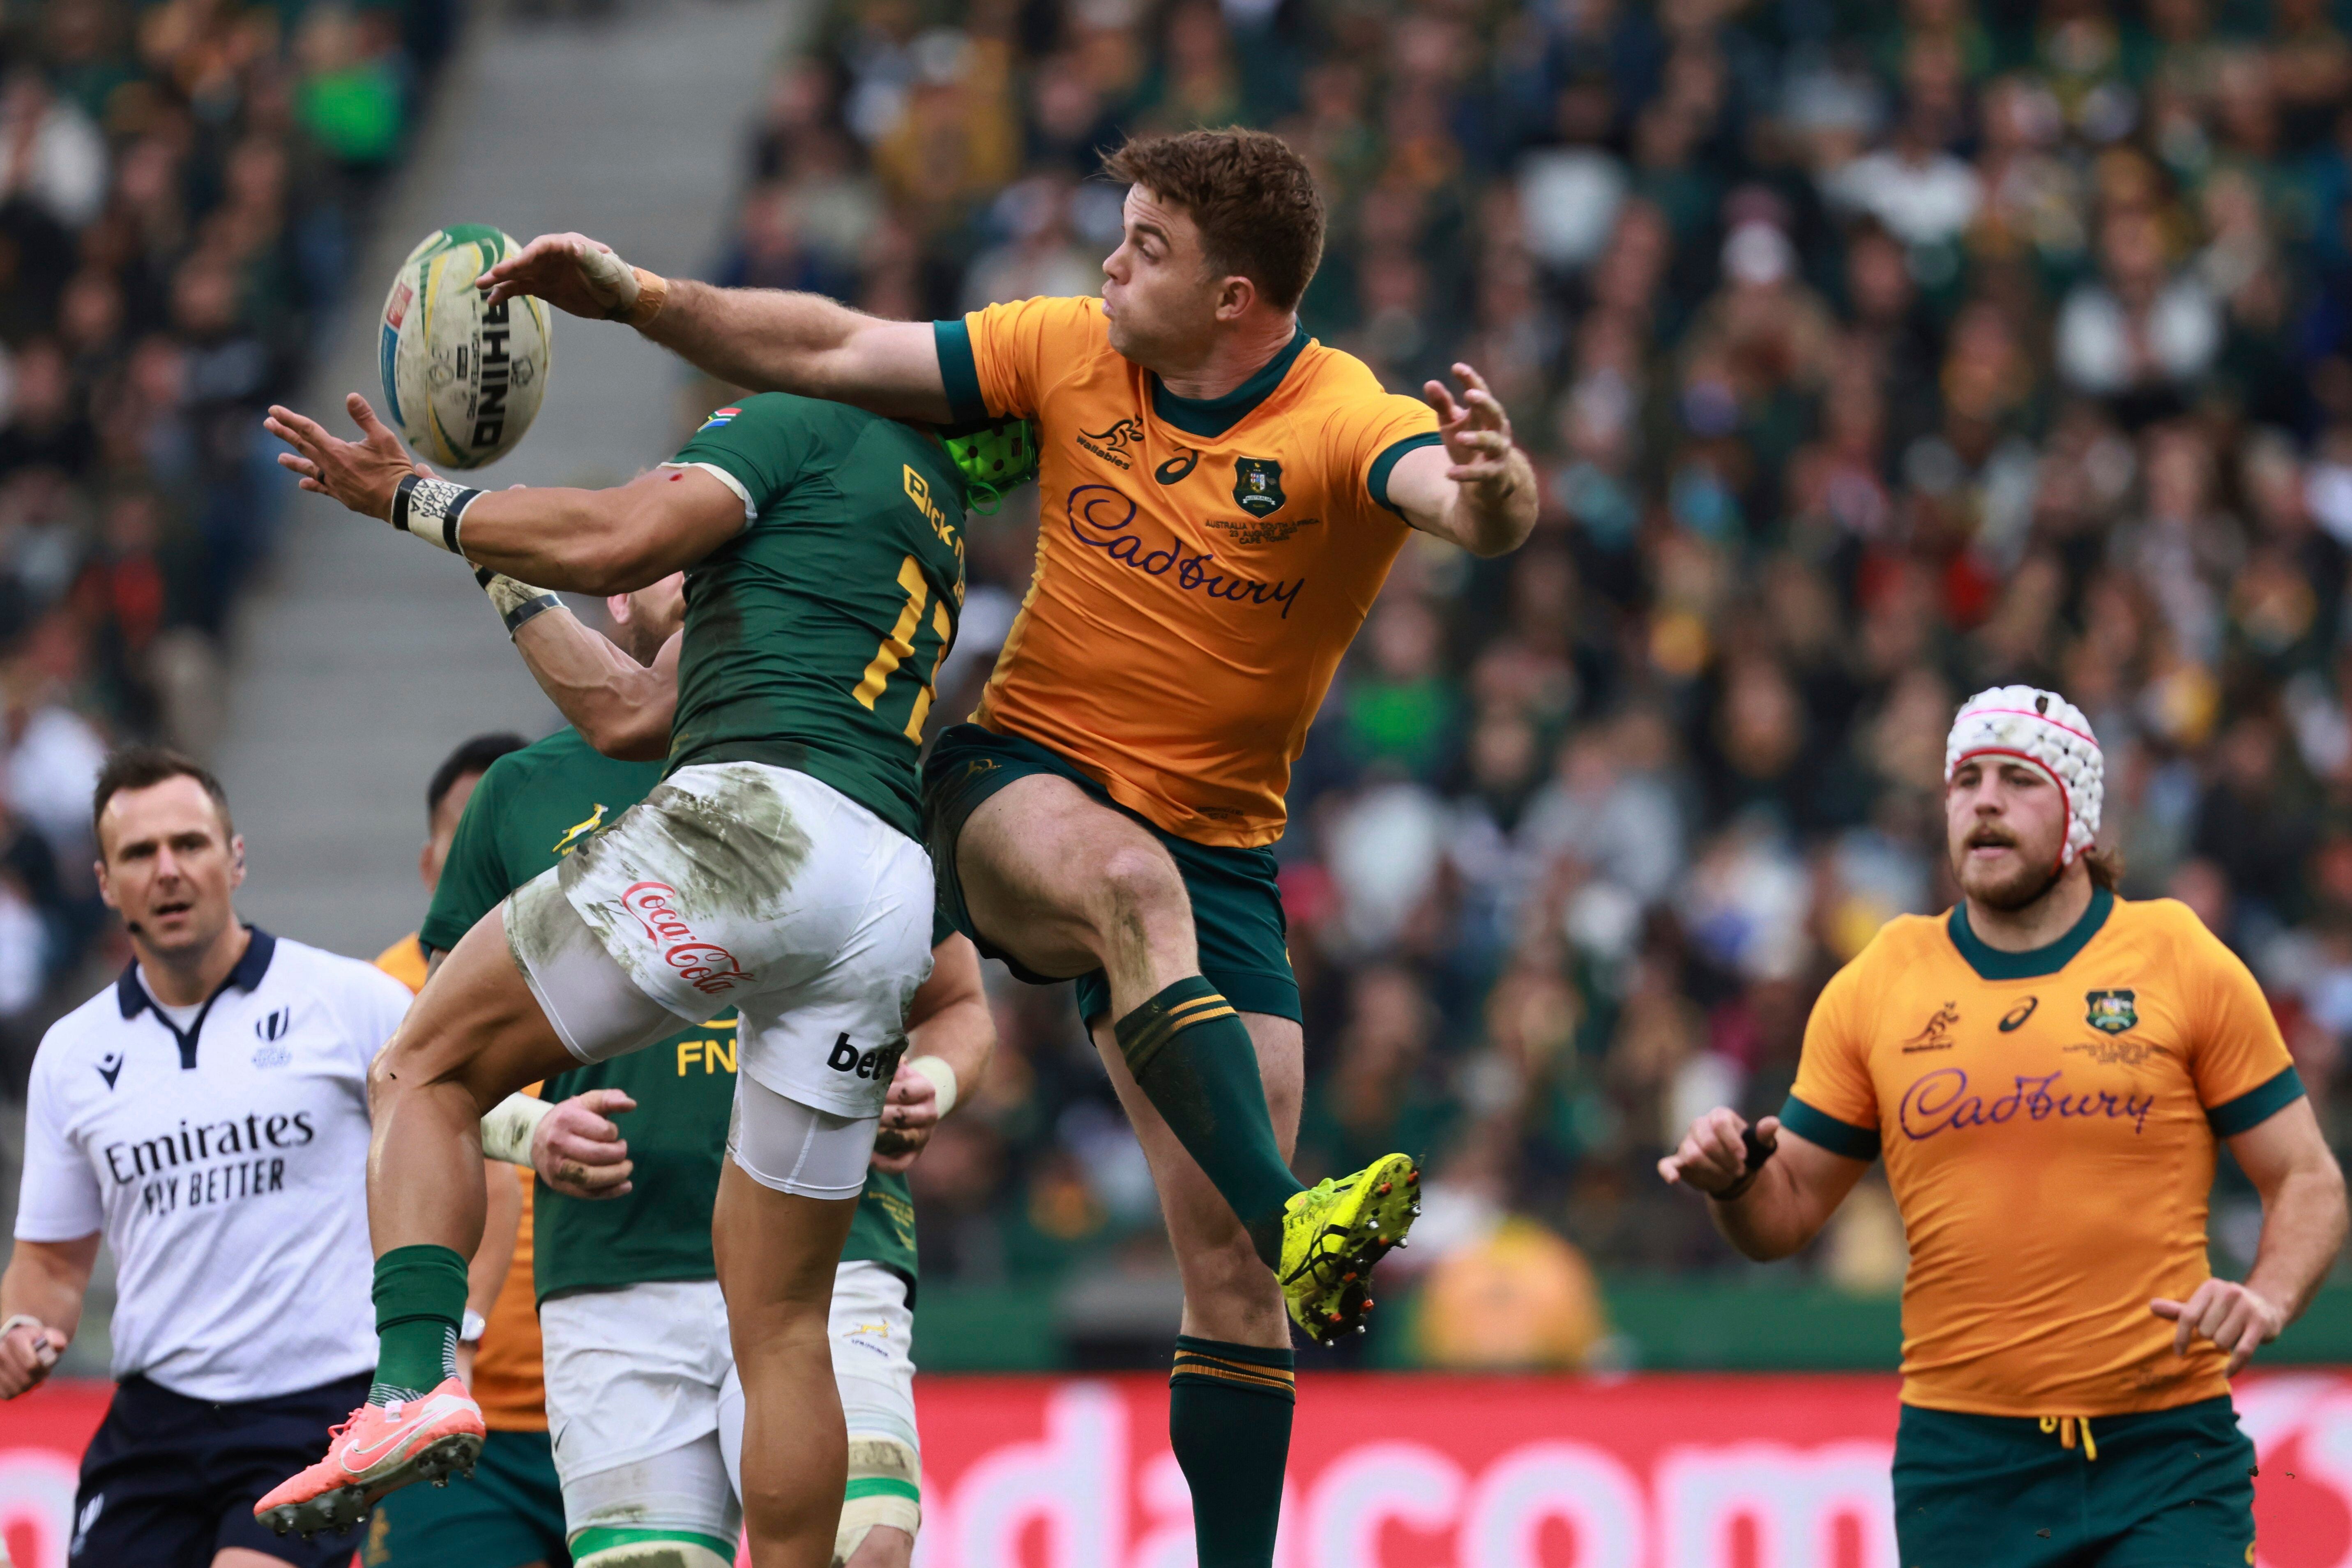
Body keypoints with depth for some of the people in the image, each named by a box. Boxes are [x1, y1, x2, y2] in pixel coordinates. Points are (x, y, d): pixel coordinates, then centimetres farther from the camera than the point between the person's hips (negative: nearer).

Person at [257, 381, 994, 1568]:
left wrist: (417, 499, 8)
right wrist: (495, 558, 39)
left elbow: (614, 544, -6)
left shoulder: (812, 423, 10)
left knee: (426, 1072, 3)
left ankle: (415, 1380, -18)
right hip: (890, 903, 7)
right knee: (780, 1314, 12)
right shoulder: (932, 525, 32)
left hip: (756, 816, -7)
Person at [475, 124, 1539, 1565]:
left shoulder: (1344, 427, -14)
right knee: (1128, 878, -39)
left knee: (1228, 1271, -6)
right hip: (1019, 786, 0)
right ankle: (1290, 1223, -54)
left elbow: (1470, 508, -34)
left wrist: (1495, 489, -58)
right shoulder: (1072, 352, -3)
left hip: (1216, 850, 0)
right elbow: (837, 354, 4)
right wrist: (636, 296, -3)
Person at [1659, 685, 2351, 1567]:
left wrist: (2266, 1299, -15)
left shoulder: (2184, 964, 2)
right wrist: (1734, 1180, -10)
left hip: (2164, 1455, -2)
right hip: (1962, 1455, 2)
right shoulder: (1875, 987, 7)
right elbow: (1785, 1214, 13)